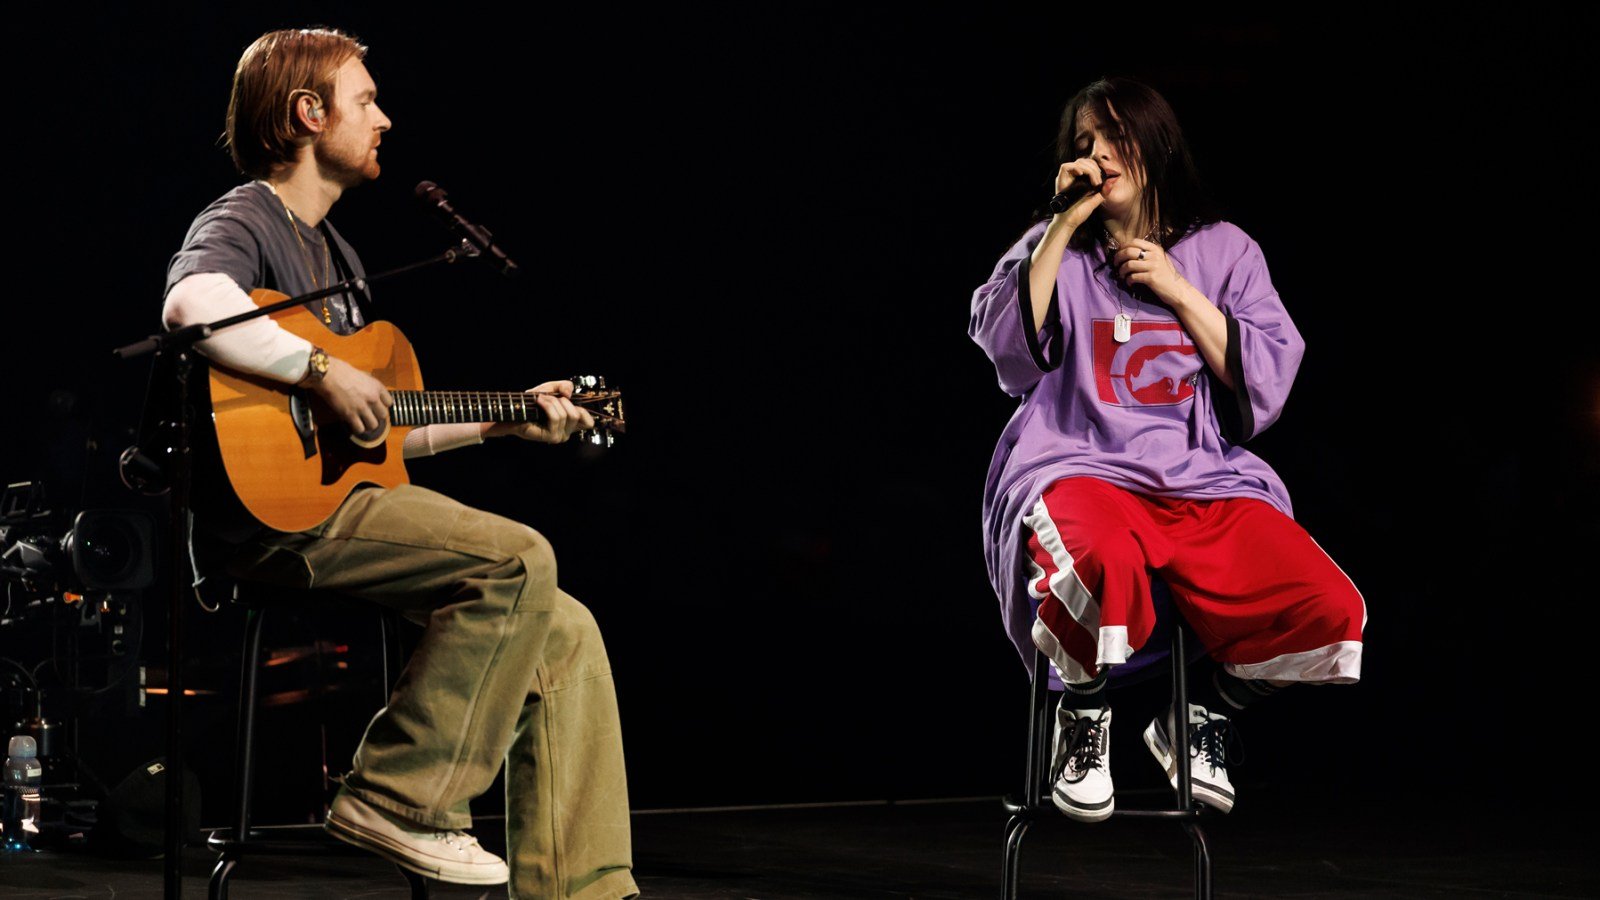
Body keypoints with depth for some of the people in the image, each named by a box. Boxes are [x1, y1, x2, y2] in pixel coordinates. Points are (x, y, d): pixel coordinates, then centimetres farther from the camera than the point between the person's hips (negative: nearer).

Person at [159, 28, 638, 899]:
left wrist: (508, 418, 25)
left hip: (341, 501, 10)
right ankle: (398, 799, -15)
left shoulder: (334, 252, 24)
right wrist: (324, 371, -27)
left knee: (564, 634, 1)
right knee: (520, 560, -24)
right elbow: (191, 305, -32)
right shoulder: (243, 223, -5)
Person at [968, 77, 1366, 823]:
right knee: (1108, 563, -42)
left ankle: (1202, 719, 5)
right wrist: (1064, 225, -3)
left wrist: (1179, 294, -1)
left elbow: (1267, 380, 6)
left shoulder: (1224, 252, 16)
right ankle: (1083, 718, -11)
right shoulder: (1054, 250, 15)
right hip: (1083, 473, -2)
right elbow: (1007, 346, -4)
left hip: (1205, 484, 2)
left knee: (1330, 611, -24)